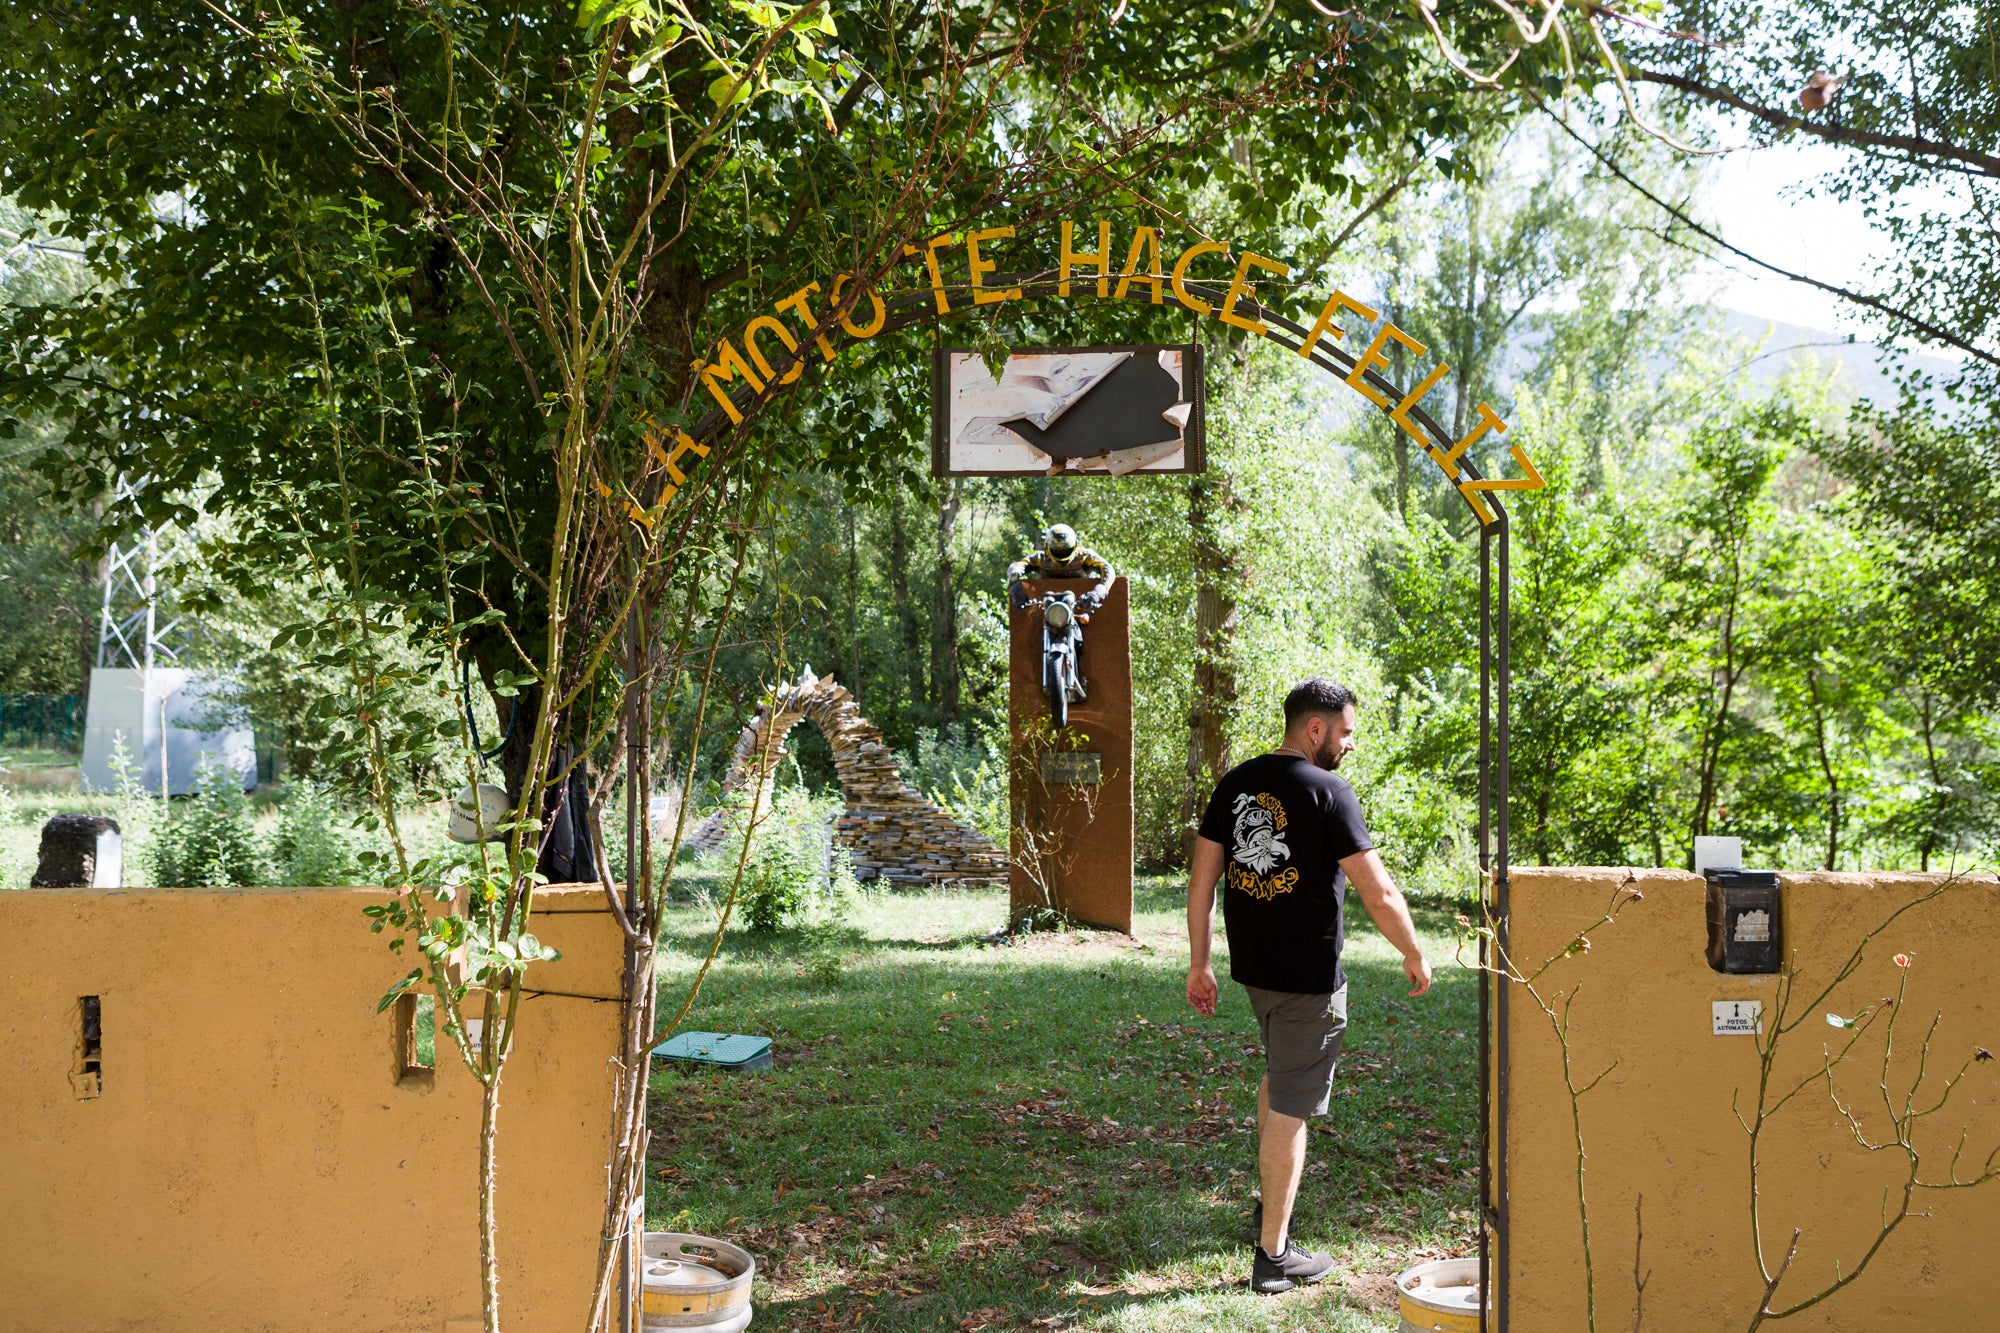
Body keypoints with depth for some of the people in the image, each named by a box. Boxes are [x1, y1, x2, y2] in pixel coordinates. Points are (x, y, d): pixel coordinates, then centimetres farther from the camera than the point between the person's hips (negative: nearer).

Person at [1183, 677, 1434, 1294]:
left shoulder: (1235, 782, 5)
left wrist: (1198, 964, 13)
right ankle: (1273, 1256, 10)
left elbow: (1201, 878, 7)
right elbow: (1379, 894, -16)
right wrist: (1415, 956, -1)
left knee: (1278, 1076, 28)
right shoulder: (1327, 791, -16)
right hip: (1308, 977, -7)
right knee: (1290, 1109, 1)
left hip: (1250, 966, 7)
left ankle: (1270, 1204, 40)